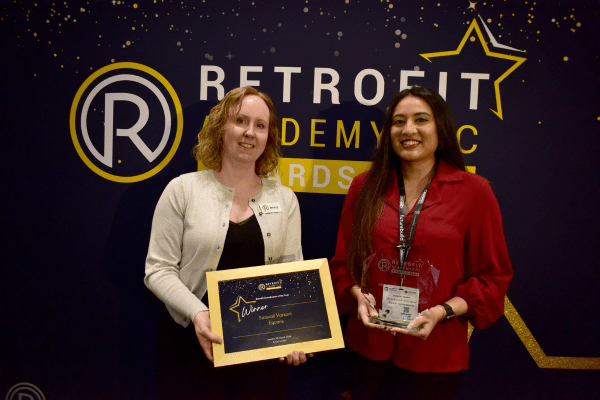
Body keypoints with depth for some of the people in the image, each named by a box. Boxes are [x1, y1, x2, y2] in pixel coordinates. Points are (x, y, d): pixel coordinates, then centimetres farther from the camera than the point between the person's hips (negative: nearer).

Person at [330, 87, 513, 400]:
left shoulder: (474, 191, -5)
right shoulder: (365, 187, 1)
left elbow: (492, 276, -2)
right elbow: (343, 260, 8)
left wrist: (441, 312, -14)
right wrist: (358, 295, -10)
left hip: (435, 354, -2)